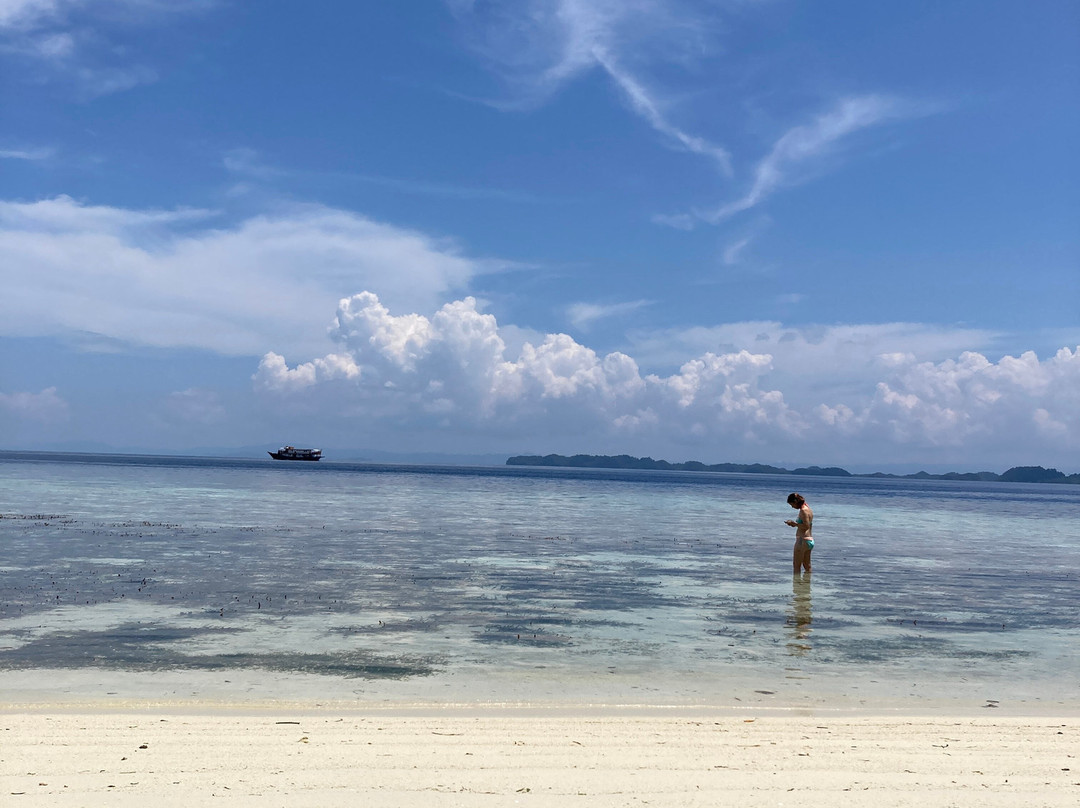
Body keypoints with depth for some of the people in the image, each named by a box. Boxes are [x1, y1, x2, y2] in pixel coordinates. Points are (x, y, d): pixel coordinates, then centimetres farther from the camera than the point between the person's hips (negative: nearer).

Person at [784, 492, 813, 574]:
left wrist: (794, 523, -14)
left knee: (797, 566, -5)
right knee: (807, 566, 16)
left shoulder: (803, 511, -15)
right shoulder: (808, 509, 13)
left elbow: (806, 526, -22)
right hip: (810, 540, 10)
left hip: (802, 540, -10)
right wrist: (795, 524, 11)